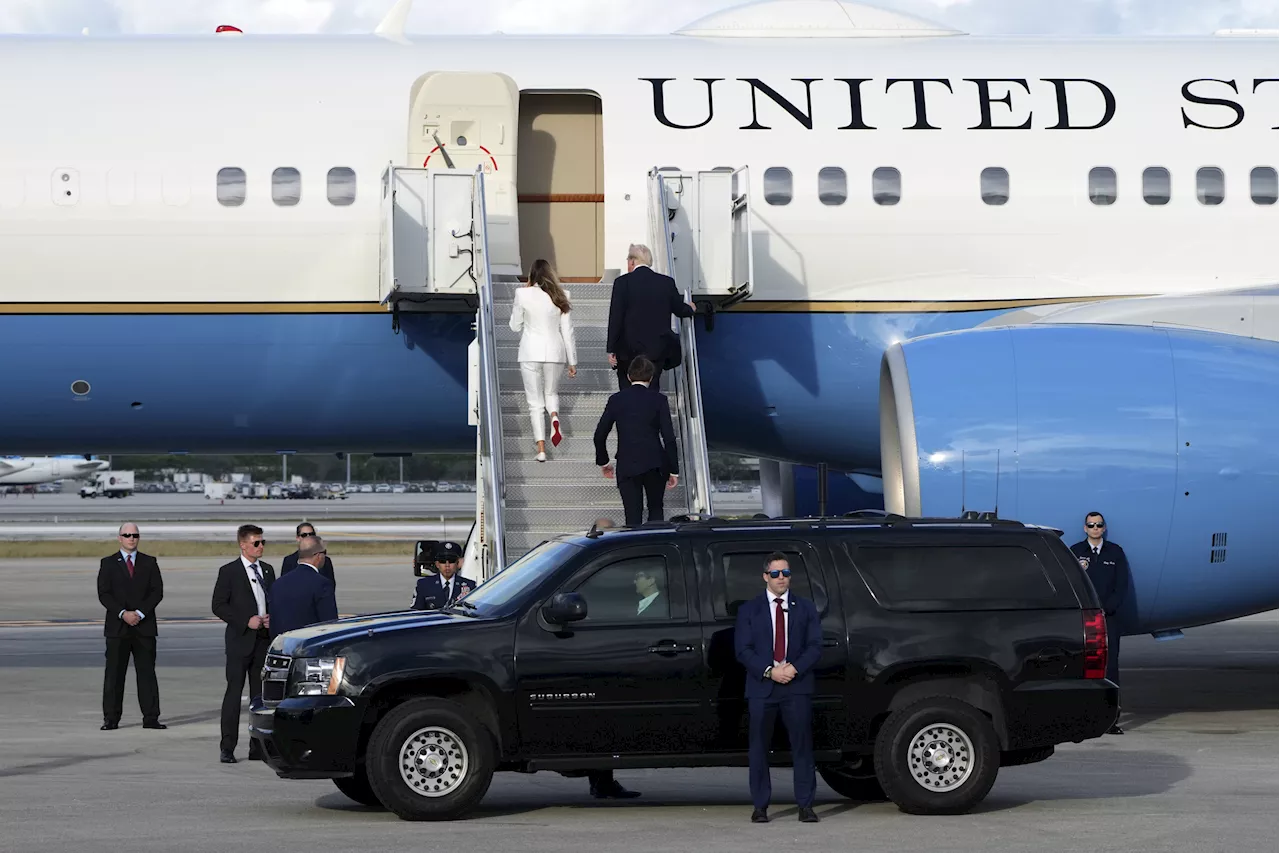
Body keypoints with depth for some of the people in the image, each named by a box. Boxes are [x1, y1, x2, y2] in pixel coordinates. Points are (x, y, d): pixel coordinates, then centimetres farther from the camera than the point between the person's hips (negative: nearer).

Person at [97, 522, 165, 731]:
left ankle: (150, 718, 2)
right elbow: (103, 594, -2)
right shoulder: (108, 563, 7)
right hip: (117, 627, -1)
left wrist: (140, 613, -11)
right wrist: (123, 613, -14)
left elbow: (157, 592, 2)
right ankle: (111, 719, 3)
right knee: (114, 674, 0)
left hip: (144, 626, 1)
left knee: (147, 673, 0)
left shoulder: (149, 563, 10)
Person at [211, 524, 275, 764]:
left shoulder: (268, 570, 13)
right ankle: (227, 748, -4)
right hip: (240, 639, -5)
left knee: (260, 693, 7)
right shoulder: (229, 571, -3)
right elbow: (218, 606, -7)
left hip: (264, 639, 5)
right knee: (234, 692, -6)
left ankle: (257, 747, 11)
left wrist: (271, 618, 0)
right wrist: (246, 621, -15)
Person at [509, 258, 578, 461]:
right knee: (551, 393, 23)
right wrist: (572, 361, 9)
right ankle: (555, 417, -11)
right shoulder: (560, 297, -1)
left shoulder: (523, 294, -8)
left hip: (531, 353, -2)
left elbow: (515, 326, 3)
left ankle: (541, 449, -3)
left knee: (535, 402, 5)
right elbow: (567, 331, 2)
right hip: (554, 352, 2)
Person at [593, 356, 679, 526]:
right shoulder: (659, 400, -3)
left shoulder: (616, 400, 2)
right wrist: (674, 470, 1)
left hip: (626, 466, 0)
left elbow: (599, 435, 5)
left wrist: (603, 462, 20)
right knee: (656, 510, 20)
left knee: (633, 519, 2)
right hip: (655, 465, 0)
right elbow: (669, 437, -6)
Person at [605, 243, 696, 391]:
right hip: (658, 350, 3)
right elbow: (679, 309, 14)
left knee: (627, 392, 11)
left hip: (629, 350, -3)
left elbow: (615, 318, -9)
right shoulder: (667, 282, 1)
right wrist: (690, 308, 39)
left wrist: (611, 350, -4)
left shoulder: (622, 282, -8)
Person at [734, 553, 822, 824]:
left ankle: (805, 805, -1)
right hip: (761, 687, 0)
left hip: (797, 686, 0)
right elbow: (742, 649, 0)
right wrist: (769, 671, -13)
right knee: (759, 747, 1)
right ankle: (760, 806, 7)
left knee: (802, 745, -3)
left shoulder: (805, 609, 12)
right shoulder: (749, 610, 9)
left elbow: (815, 646, 5)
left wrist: (795, 668, -12)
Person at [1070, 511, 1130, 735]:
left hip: (1109, 617, 0)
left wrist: (1106, 609, -6)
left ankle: (1112, 718, -6)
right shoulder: (1075, 552, 7)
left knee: (1110, 665, -5)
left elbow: (1122, 586, 5)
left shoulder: (1115, 552, 9)